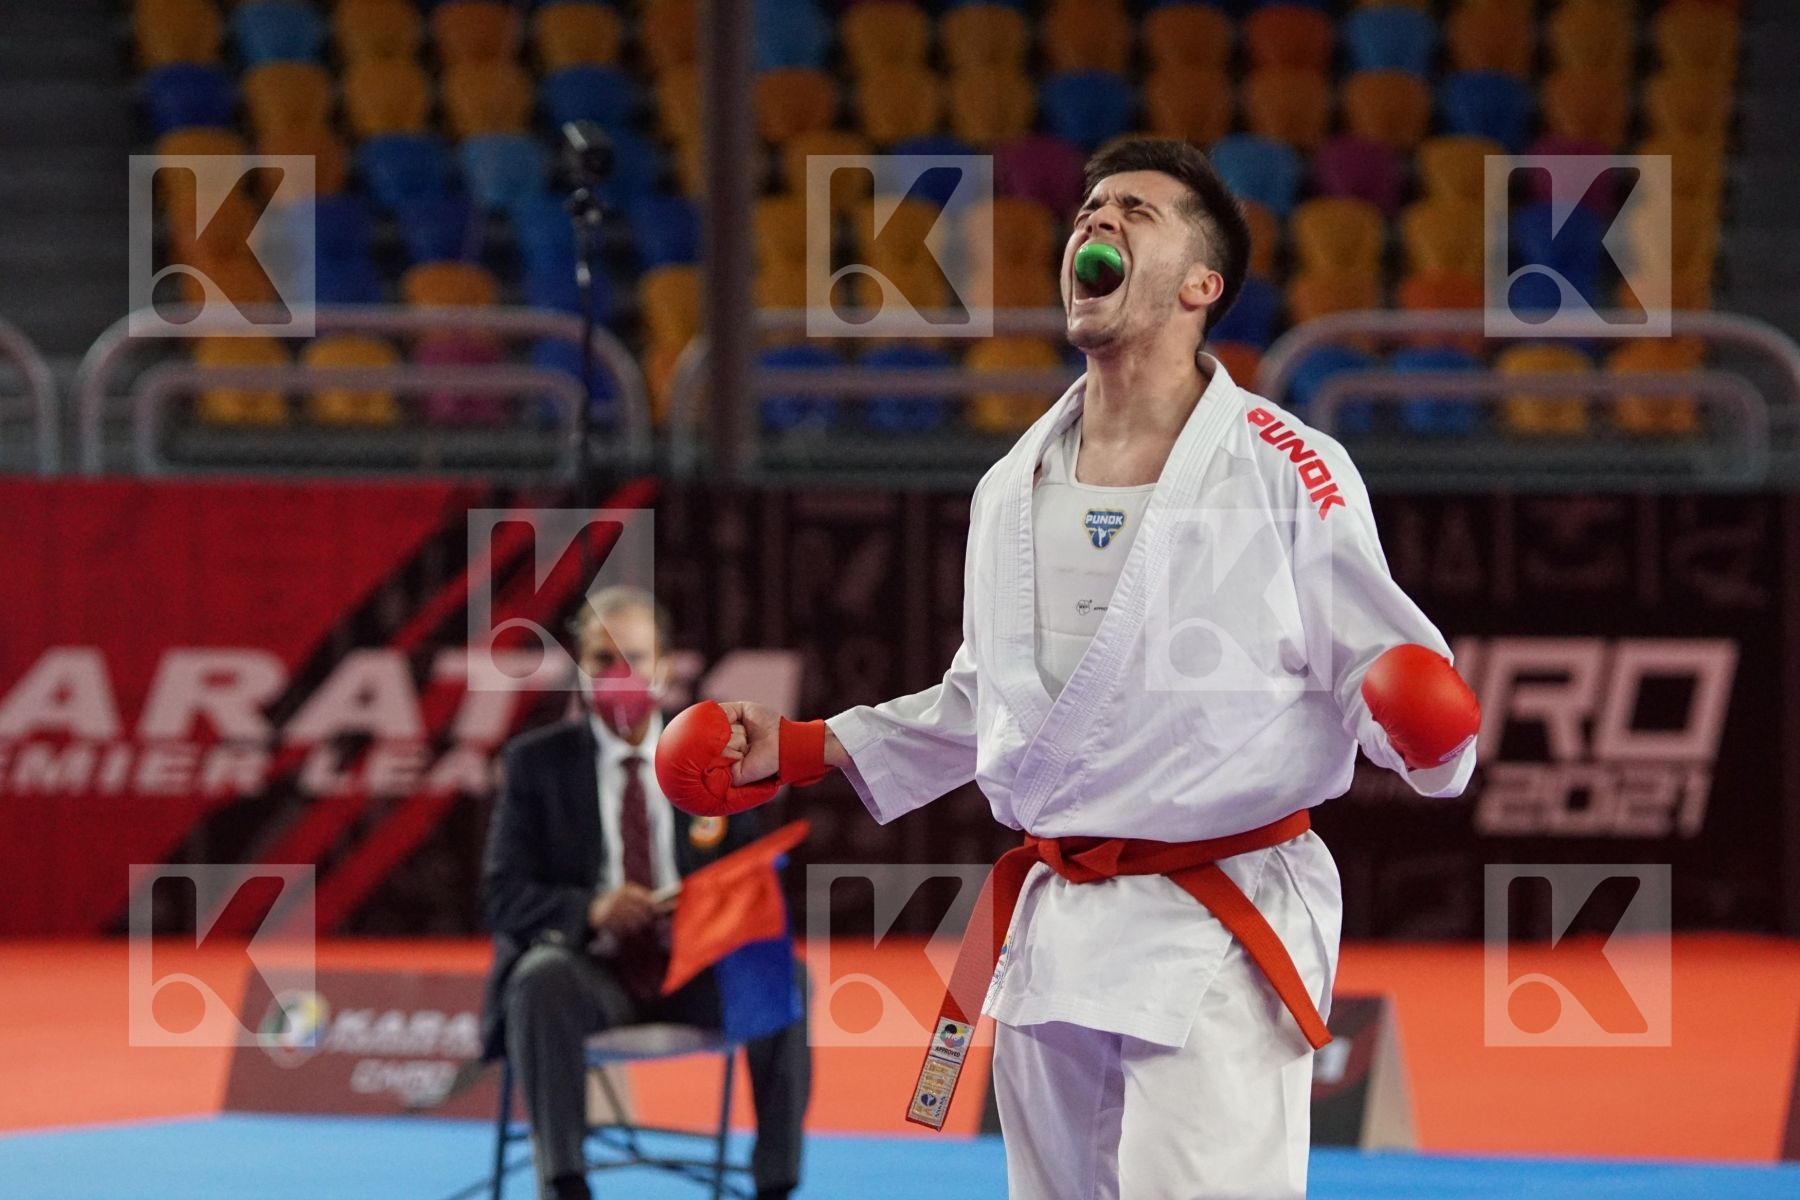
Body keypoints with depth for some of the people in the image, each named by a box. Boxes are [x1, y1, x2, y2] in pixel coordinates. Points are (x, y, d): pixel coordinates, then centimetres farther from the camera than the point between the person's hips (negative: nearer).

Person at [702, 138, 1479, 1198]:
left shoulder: (1287, 472, -8)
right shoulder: (1014, 487, 11)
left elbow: (1380, 669, -7)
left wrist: (1424, 724, -29)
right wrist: (799, 748, 17)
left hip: (1216, 939, -7)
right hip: (1054, 932, 7)